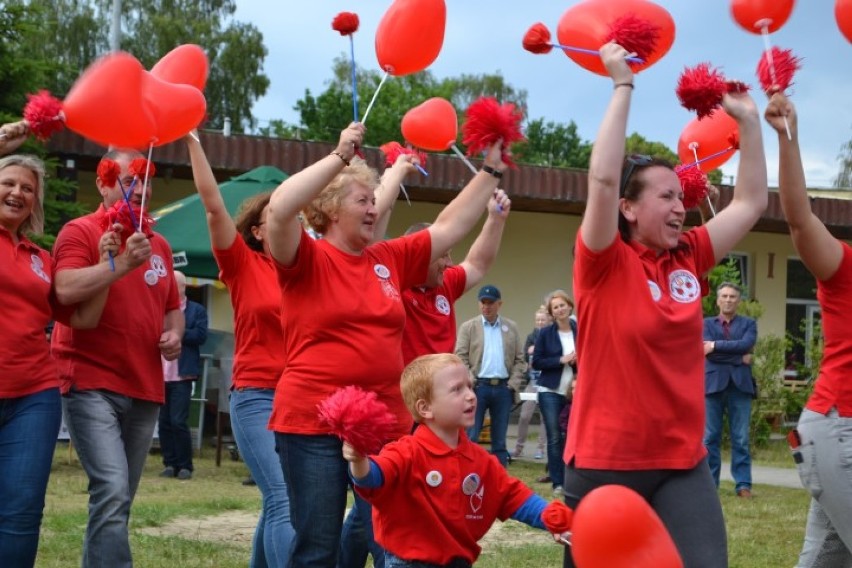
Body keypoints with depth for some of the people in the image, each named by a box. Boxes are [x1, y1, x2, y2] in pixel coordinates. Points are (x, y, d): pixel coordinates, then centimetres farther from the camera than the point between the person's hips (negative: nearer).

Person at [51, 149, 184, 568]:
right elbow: (66, 290, -21)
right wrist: (123, 262, -28)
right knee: (112, 491, -20)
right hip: (92, 384, -6)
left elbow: (172, 306, 27)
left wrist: (174, 334, 6)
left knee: (119, 500, 9)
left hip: (144, 389, 7)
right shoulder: (80, 231, -4)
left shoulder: (159, 244, 15)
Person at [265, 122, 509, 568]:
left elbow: (451, 226, 18)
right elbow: (279, 209, -23)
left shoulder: (390, 259, 12)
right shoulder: (307, 259, -5)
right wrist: (340, 155, -20)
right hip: (314, 424, -5)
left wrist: (490, 170, 15)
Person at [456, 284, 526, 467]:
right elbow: (461, 358, 0)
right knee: (470, 438, -4)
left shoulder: (511, 328, 11)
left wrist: (513, 384, -1)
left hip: (503, 388, 2)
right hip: (478, 386, -2)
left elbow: (520, 360, 10)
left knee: (499, 440, 6)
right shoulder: (468, 327, 5)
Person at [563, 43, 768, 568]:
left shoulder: (689, 259, 7)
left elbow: (751, 202, 13)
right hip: (606, 461, -4)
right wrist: (623, 83, -19)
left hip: (683, 463, 5)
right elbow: (602, 179, -22)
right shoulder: (606, 263, -8)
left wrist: (748, 119, 8)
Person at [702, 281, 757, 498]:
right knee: (710, 437, 1)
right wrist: (739, 357, -7)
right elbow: (709, 352, -4)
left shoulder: (748, 324, 15)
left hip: (740, 384, 0)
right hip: (714, 383, 0)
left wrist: (716, 345, -8)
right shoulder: (707, 323, 13)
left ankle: (743, 484, -1)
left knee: (741, 439, -2)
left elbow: (746, 344, -7)